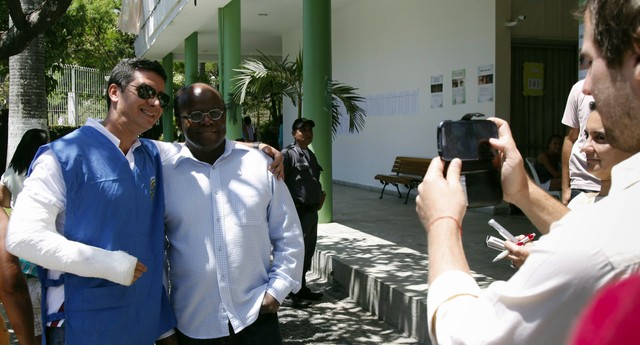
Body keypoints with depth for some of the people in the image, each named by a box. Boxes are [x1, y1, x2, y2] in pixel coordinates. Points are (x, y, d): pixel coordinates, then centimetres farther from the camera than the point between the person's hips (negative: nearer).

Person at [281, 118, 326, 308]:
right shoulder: (288, 154, -11)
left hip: (311, 210, 9)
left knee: (308, 251, 16)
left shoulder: (310, 155, 16)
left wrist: (320, 194, 9)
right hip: (297, 211, -9)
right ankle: (295, 294, 7)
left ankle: (303, 288, 29)